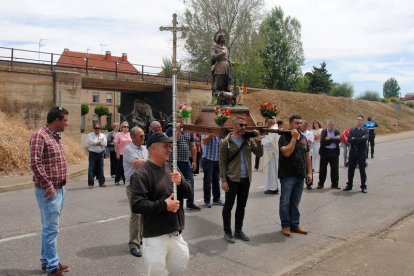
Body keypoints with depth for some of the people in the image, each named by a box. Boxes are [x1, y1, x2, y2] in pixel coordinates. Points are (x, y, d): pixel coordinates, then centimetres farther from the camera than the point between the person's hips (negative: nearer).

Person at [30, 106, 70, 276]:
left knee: (50, 227, 16)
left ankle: (46, 261, 27)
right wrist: (48, 185, -19)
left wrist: (60, 185, 16)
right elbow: (35, 164, -21)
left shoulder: (56, 137, 14)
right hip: (48, 190, -9)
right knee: (51, 228, -2)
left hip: (59, 189, 9)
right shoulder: (40, 136, -14)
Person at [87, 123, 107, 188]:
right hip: (92, 154, -3)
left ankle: (101, 182, 16)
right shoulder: (90, 135, 3)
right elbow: (90, 142, -15)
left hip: (101, 153, 3)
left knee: (101, 168, 8)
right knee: (91, 169, -4)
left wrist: (96, 143, -13)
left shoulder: (103, 135, 12)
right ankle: (90, 183, 1)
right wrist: (100, 142, -10)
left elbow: (105, 143, -3)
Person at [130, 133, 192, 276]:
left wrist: (181, 182, -12)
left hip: (176, 234, 6)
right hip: (155, 236, -6)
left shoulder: (171, 168, 7)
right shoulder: (141, 174, -13)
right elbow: (137, 205, -21)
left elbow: (188, 193, 8)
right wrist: (163, 205, -23)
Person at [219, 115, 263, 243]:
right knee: (228, 206, 5)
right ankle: (227, 232, 19)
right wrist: (223, 180, -13)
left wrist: (258, 142, -13)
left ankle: (238, 231, 28)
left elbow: (259, 154, 3)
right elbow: (222, 162, -8)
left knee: (241, 206, 14)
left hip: (246, 179, 5)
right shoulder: (226, 142, -8)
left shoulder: (249, 140, 5)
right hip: (232, 179, -5)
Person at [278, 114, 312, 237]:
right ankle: (285, 225, 13)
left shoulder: (303, 138, 12)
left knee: (295, 202, 14)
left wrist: (309, 172, 12)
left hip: (300, 175, 6)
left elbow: (307, 156, 16)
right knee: (285, 202, 1)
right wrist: (294, 138, -19)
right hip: (288, 175, -6)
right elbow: (287, 152, -23)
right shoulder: (284, 137, -8)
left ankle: (295, 225, 23)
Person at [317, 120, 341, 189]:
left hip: (334, 152, 1)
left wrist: (330, 139, -18)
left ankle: (334, 184, 14)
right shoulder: (324, 131, -1)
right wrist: (334, 139, -15)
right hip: (325, 152, -1)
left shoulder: (337, 132, 6)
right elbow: (323, 142, -15)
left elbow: (338, 140, -11)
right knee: (322, 169, 3)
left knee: (335, 169, 3)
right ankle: (320, 183, 14)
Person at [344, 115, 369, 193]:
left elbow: (365, 139, -19)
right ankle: (349, 185, 19)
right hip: (353, 152, 3)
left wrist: (354, 139, -12)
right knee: (350, 169, 8)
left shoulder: (365, 130, 0)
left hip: (361, 152, -3)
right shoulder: (352, 130, 8)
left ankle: (363, 187, 12)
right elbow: (349, 140, -6)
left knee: (362, 170, 3)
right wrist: (359, 140, -15)